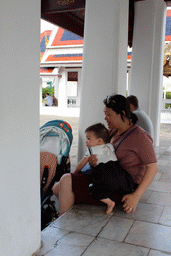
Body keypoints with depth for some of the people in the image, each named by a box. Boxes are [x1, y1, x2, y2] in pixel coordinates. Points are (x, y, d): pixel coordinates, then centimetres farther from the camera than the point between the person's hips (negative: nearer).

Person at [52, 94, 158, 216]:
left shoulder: (140, 136, -12)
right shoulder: (113, 131, 11)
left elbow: (153, 168, -15)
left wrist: (136, 196, -22)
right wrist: (94, 161, -11)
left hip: (122, 190, -8)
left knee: (66, 180, -19)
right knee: (57, 188, -1)